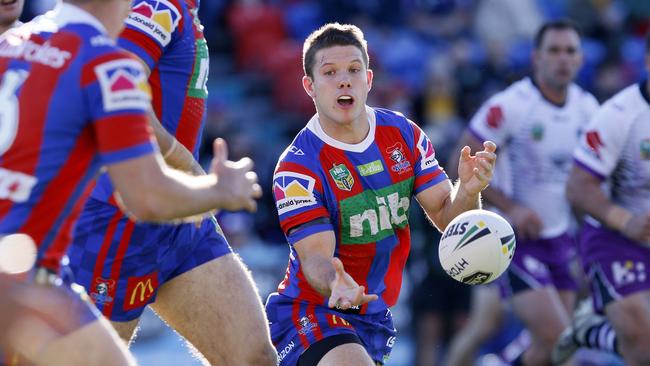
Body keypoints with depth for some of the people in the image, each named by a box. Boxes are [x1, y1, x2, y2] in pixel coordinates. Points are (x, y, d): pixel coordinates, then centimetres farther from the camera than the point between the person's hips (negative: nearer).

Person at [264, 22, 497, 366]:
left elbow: (446, 217, -2)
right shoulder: (297, 166, -18)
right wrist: (336, 284, -47)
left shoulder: (404, 134, 0)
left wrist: (468, 189, -25)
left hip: (374, 316, 7)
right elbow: (315, 258, -23)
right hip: (311, 312, -7)